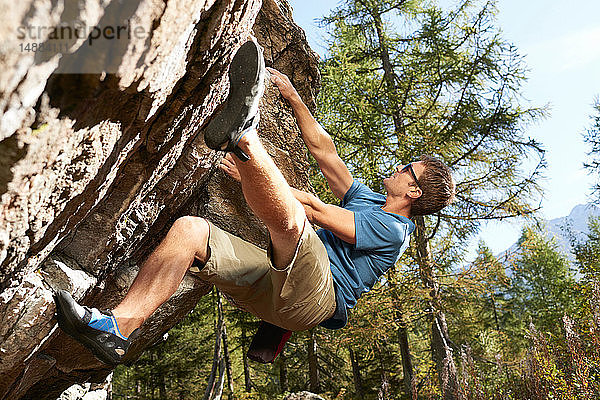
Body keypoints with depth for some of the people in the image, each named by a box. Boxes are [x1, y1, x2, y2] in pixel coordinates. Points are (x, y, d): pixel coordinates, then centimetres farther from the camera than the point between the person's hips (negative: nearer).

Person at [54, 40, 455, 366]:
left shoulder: (393, 228, 1)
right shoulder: (370, 200, 29)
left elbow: (317, 209, -5)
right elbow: (323, 148, 28)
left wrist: (253, 176, 0)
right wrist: (292, 96, 28)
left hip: (313, 297, -7)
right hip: (278, 285, 7)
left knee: (288, 216, -39)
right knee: (190, 228, -13)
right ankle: (120, 327, -25)